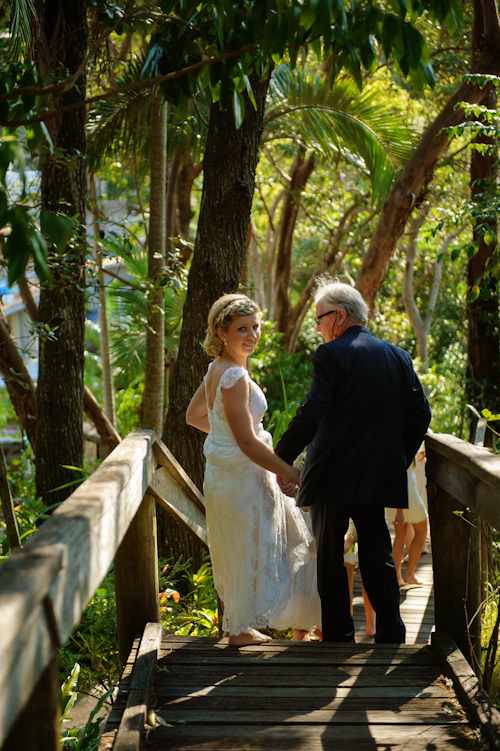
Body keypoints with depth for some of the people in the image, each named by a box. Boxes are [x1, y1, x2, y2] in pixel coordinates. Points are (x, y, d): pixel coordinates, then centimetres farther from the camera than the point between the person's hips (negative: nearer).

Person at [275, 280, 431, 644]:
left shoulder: (331, 355, -11)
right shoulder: (399, 357, 8)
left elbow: (311, 415, -18)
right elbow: (420, 414, 8)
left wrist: (280, 459, -11)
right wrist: (399, 459, 16)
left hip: (333, 476, -5)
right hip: (379, 475, 5)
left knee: (330, 557, 6)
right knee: (378, 554, 12)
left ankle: (338, 634, 11)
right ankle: (391, 634, 12)